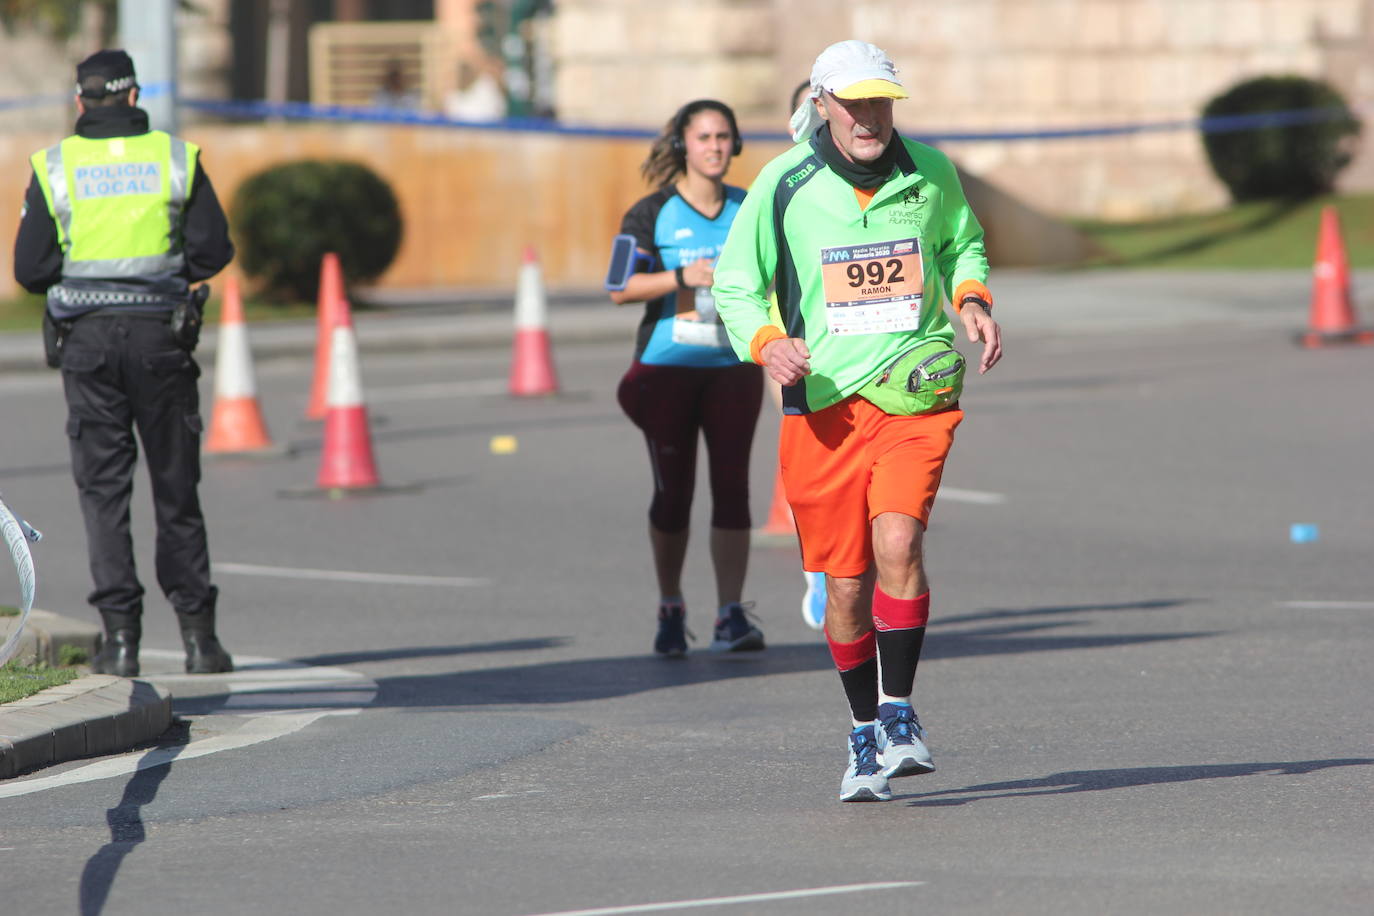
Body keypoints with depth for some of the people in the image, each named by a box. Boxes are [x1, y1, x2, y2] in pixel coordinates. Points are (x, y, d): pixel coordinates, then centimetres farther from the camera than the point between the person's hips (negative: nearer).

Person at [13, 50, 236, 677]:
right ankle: (198, 635, 7)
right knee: (176, 489, 8)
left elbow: (29, 268, -1)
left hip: (86, 340, 0)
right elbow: (213, 250, -2)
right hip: (161, 336, 0)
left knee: (103, 489, 3)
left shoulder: (53, 167, 0)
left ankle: (120, 637, -4)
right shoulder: (177, 159, 1)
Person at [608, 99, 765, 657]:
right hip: (668, 365, -2)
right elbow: (619, 290, -8)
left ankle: (731, 616, -10)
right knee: (673, 491, 4)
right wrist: (681, 278, -20)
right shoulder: (653, 213, -2)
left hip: (733, 365, 2)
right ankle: (670, 609, 22)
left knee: (732, 487, -7)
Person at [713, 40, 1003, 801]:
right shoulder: (784, 185, -2)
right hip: (823, 399, 0)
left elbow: (963, 243, 25)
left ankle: (899, 713, -9)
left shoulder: (929, 174, 4)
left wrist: (971, 300, 5)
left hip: (916, 394, 0)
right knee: (845, 584, 3)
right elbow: (734, 285, 6)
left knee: (897, 542, -22)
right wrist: (766, 342, -13)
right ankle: (864, 736, 22)